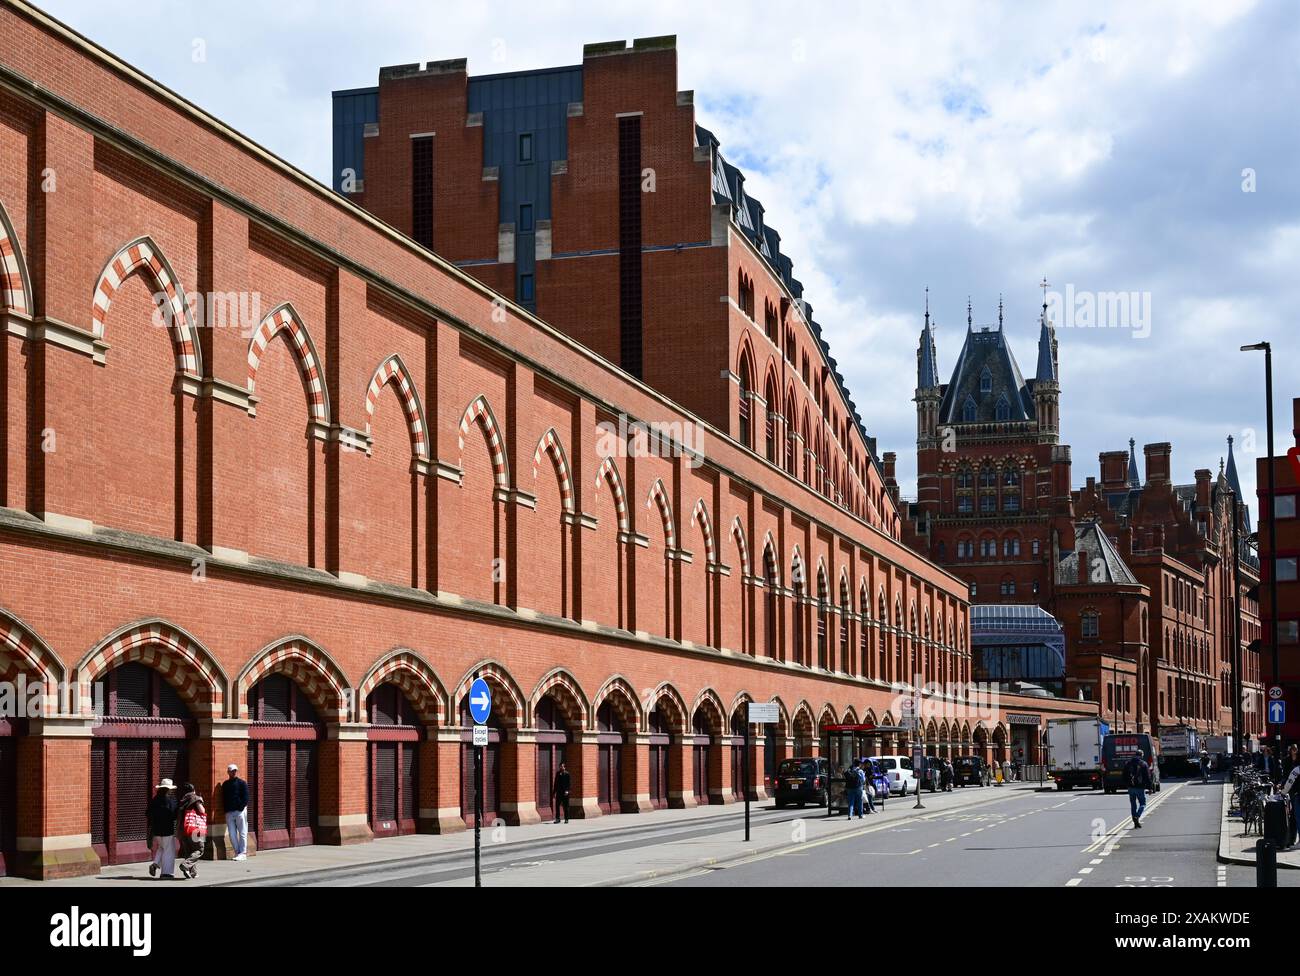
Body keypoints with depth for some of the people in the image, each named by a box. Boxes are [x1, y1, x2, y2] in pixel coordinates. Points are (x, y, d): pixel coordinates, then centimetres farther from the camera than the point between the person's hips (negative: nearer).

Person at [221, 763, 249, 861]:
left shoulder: (242, 783, 1)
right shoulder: (225, 784, 15)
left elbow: (245, 798, -4)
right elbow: (223, 798, 18)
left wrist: (241, 808, -13)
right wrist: (225, 809, 5)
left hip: (240, 811, -5)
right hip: (229, 813, 5)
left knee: (242, 833, -3)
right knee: (231, 834, 4)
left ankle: (243, 853, -2)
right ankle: (237, 852, 10)